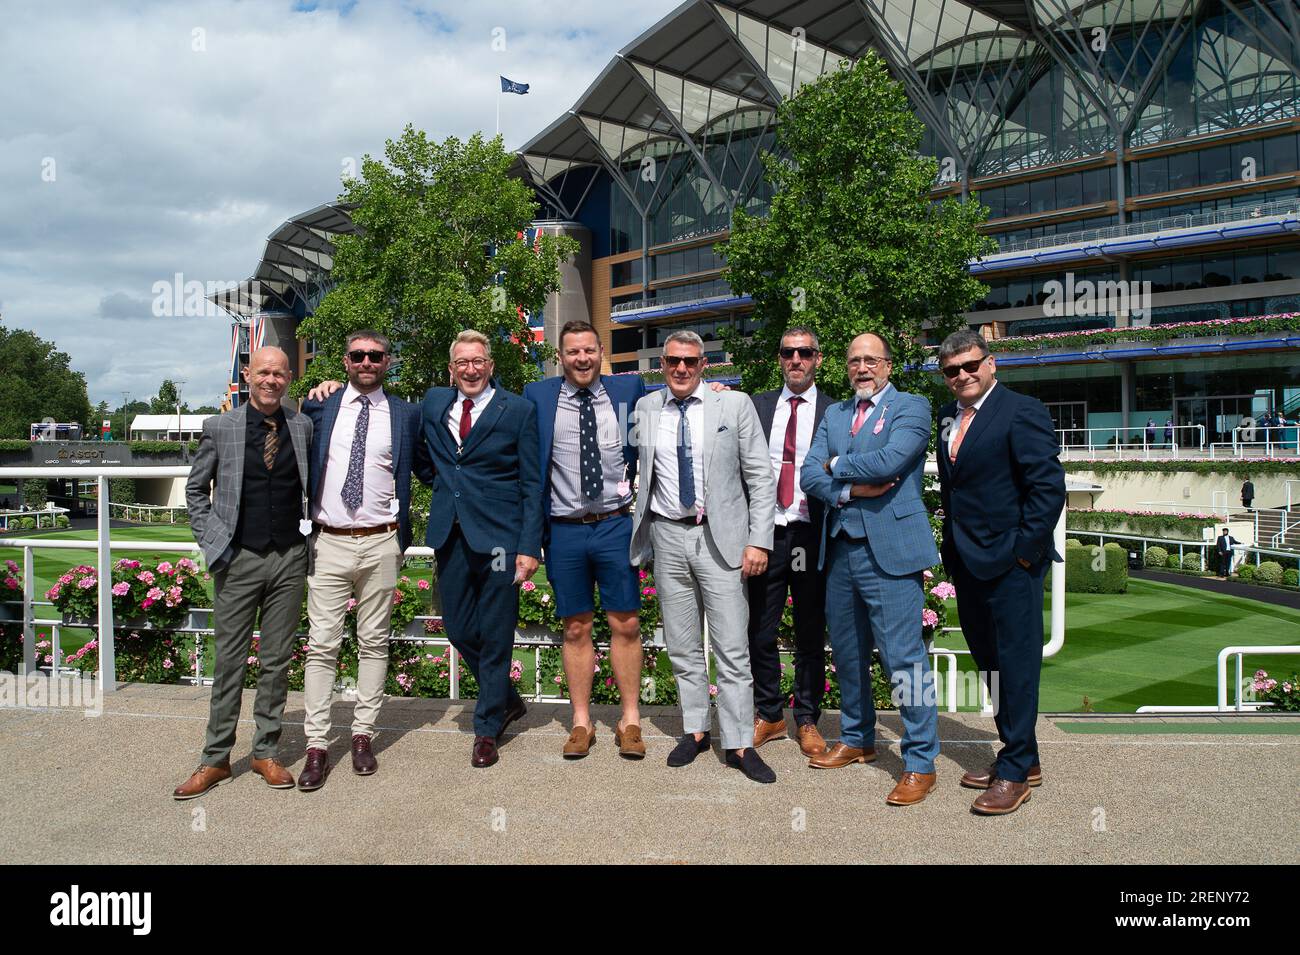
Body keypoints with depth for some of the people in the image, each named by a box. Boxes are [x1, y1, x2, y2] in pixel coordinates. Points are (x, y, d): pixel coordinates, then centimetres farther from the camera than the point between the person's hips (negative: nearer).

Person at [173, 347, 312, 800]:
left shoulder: (304, 426, 4)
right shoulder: (219, 427, 2)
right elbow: (196, 489, 10)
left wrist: (310, 530, 4)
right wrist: (210, 541, 1)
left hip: (289, 558, 1)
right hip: (238, 560, -1)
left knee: (277, 661, 9)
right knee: (229, 662, 5)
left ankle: (266, 752, 21)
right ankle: (215, 759, 16)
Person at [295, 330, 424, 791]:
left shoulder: (406, 414, 6)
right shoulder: (318, 406, 7)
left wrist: (402, 536, 5)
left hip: (380, 544, 0)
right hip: (328, 543, 0)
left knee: (374, 643, 7)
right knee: (322, 646, -1)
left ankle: (363, 736, 17)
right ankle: (317, 747, 5)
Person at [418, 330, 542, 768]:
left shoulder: (519, 410, -2)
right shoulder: (433, 403, 11)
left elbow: (532, 485, -5)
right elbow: (422, 456, 29)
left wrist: (529, 546, -11)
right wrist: (437, 479, 10)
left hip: (498, 535, -5)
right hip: (450, 533, 5)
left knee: (495, 635, 3)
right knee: (458, 628, 11)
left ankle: (487, 728, 19)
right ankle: (508, 701, 33)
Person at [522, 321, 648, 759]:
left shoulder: (628, 390, 4)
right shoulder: (538, 396, 3)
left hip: (616, 526, 0)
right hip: (564, 530, 0)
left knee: (625, 626, 4)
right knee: (576, 629, 8)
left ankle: (630, 721, 18)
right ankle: (581, 722, 20)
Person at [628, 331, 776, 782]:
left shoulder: (735, 405, -2)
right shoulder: (645, 409, 6)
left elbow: (760, 477, -2)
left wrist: (758, 540, -8)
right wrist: (638, 534, 5)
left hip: (720, 537, -3)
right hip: (667, 537, 3)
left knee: (732, 648, -1)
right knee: (682, 647, 12)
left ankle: (740, 745, 9)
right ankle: (695, 730, 26)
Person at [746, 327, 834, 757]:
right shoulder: (757, 406, 10)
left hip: (811, 535, -1)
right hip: (766, 532, 2)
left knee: (811, 635, 8)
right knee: (759, 631, 7)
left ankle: (807, 720, 23)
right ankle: (768, 715, 24)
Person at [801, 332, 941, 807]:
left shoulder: (911, 407, -1)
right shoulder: (834, 414, 17)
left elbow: (889, 459, -18)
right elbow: (810, 474, 5)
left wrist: (836, 464, -4)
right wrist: (851, 489, -12)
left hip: (890, 550, -6)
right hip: (840, 548, 7)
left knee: (903, 656, -7)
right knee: (847, 655, 17)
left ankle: (921, 763, 4)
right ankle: (856, 739, 34)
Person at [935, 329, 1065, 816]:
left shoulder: (1021, 411, -10)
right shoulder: (948, 417, 14)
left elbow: (1049, 485, -15)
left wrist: (1023, 549, -16)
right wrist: (952, 547, 10)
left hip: (1010, 562, -8)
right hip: (966, 563, 8)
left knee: (1015, 663, 0)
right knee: (989, 662, 15)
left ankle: (1015, 772, 9)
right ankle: (1023, 758, 28)